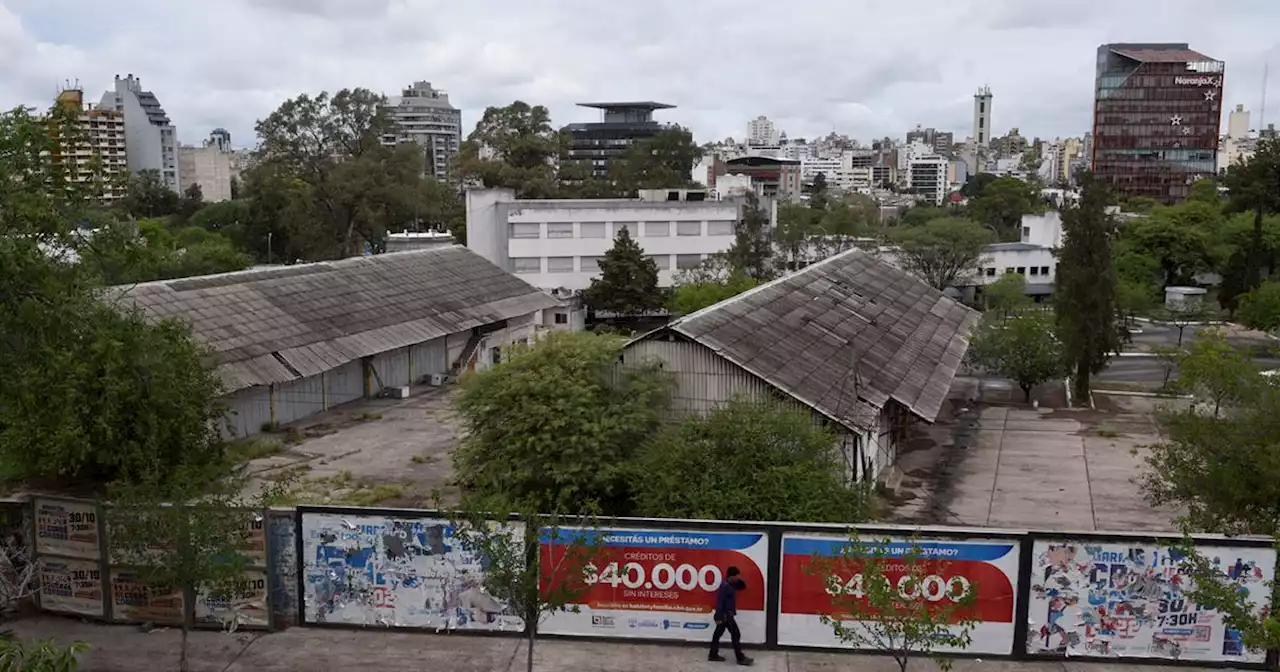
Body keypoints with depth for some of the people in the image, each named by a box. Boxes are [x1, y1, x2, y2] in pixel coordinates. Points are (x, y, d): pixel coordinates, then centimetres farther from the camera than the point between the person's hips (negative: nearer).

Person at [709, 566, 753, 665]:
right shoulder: (724, 586, -22)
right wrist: (719, 618, -23)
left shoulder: (731, 584, 8)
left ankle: (713, 655, 22)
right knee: (736, 634, -5)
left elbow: (743, 587, 19)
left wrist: (739, 579, -2)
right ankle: (741, 658, 1)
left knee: (718, 633, 14)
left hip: (728, 614, 10)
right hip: (725, 615, -10)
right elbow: (719, 602, -23)